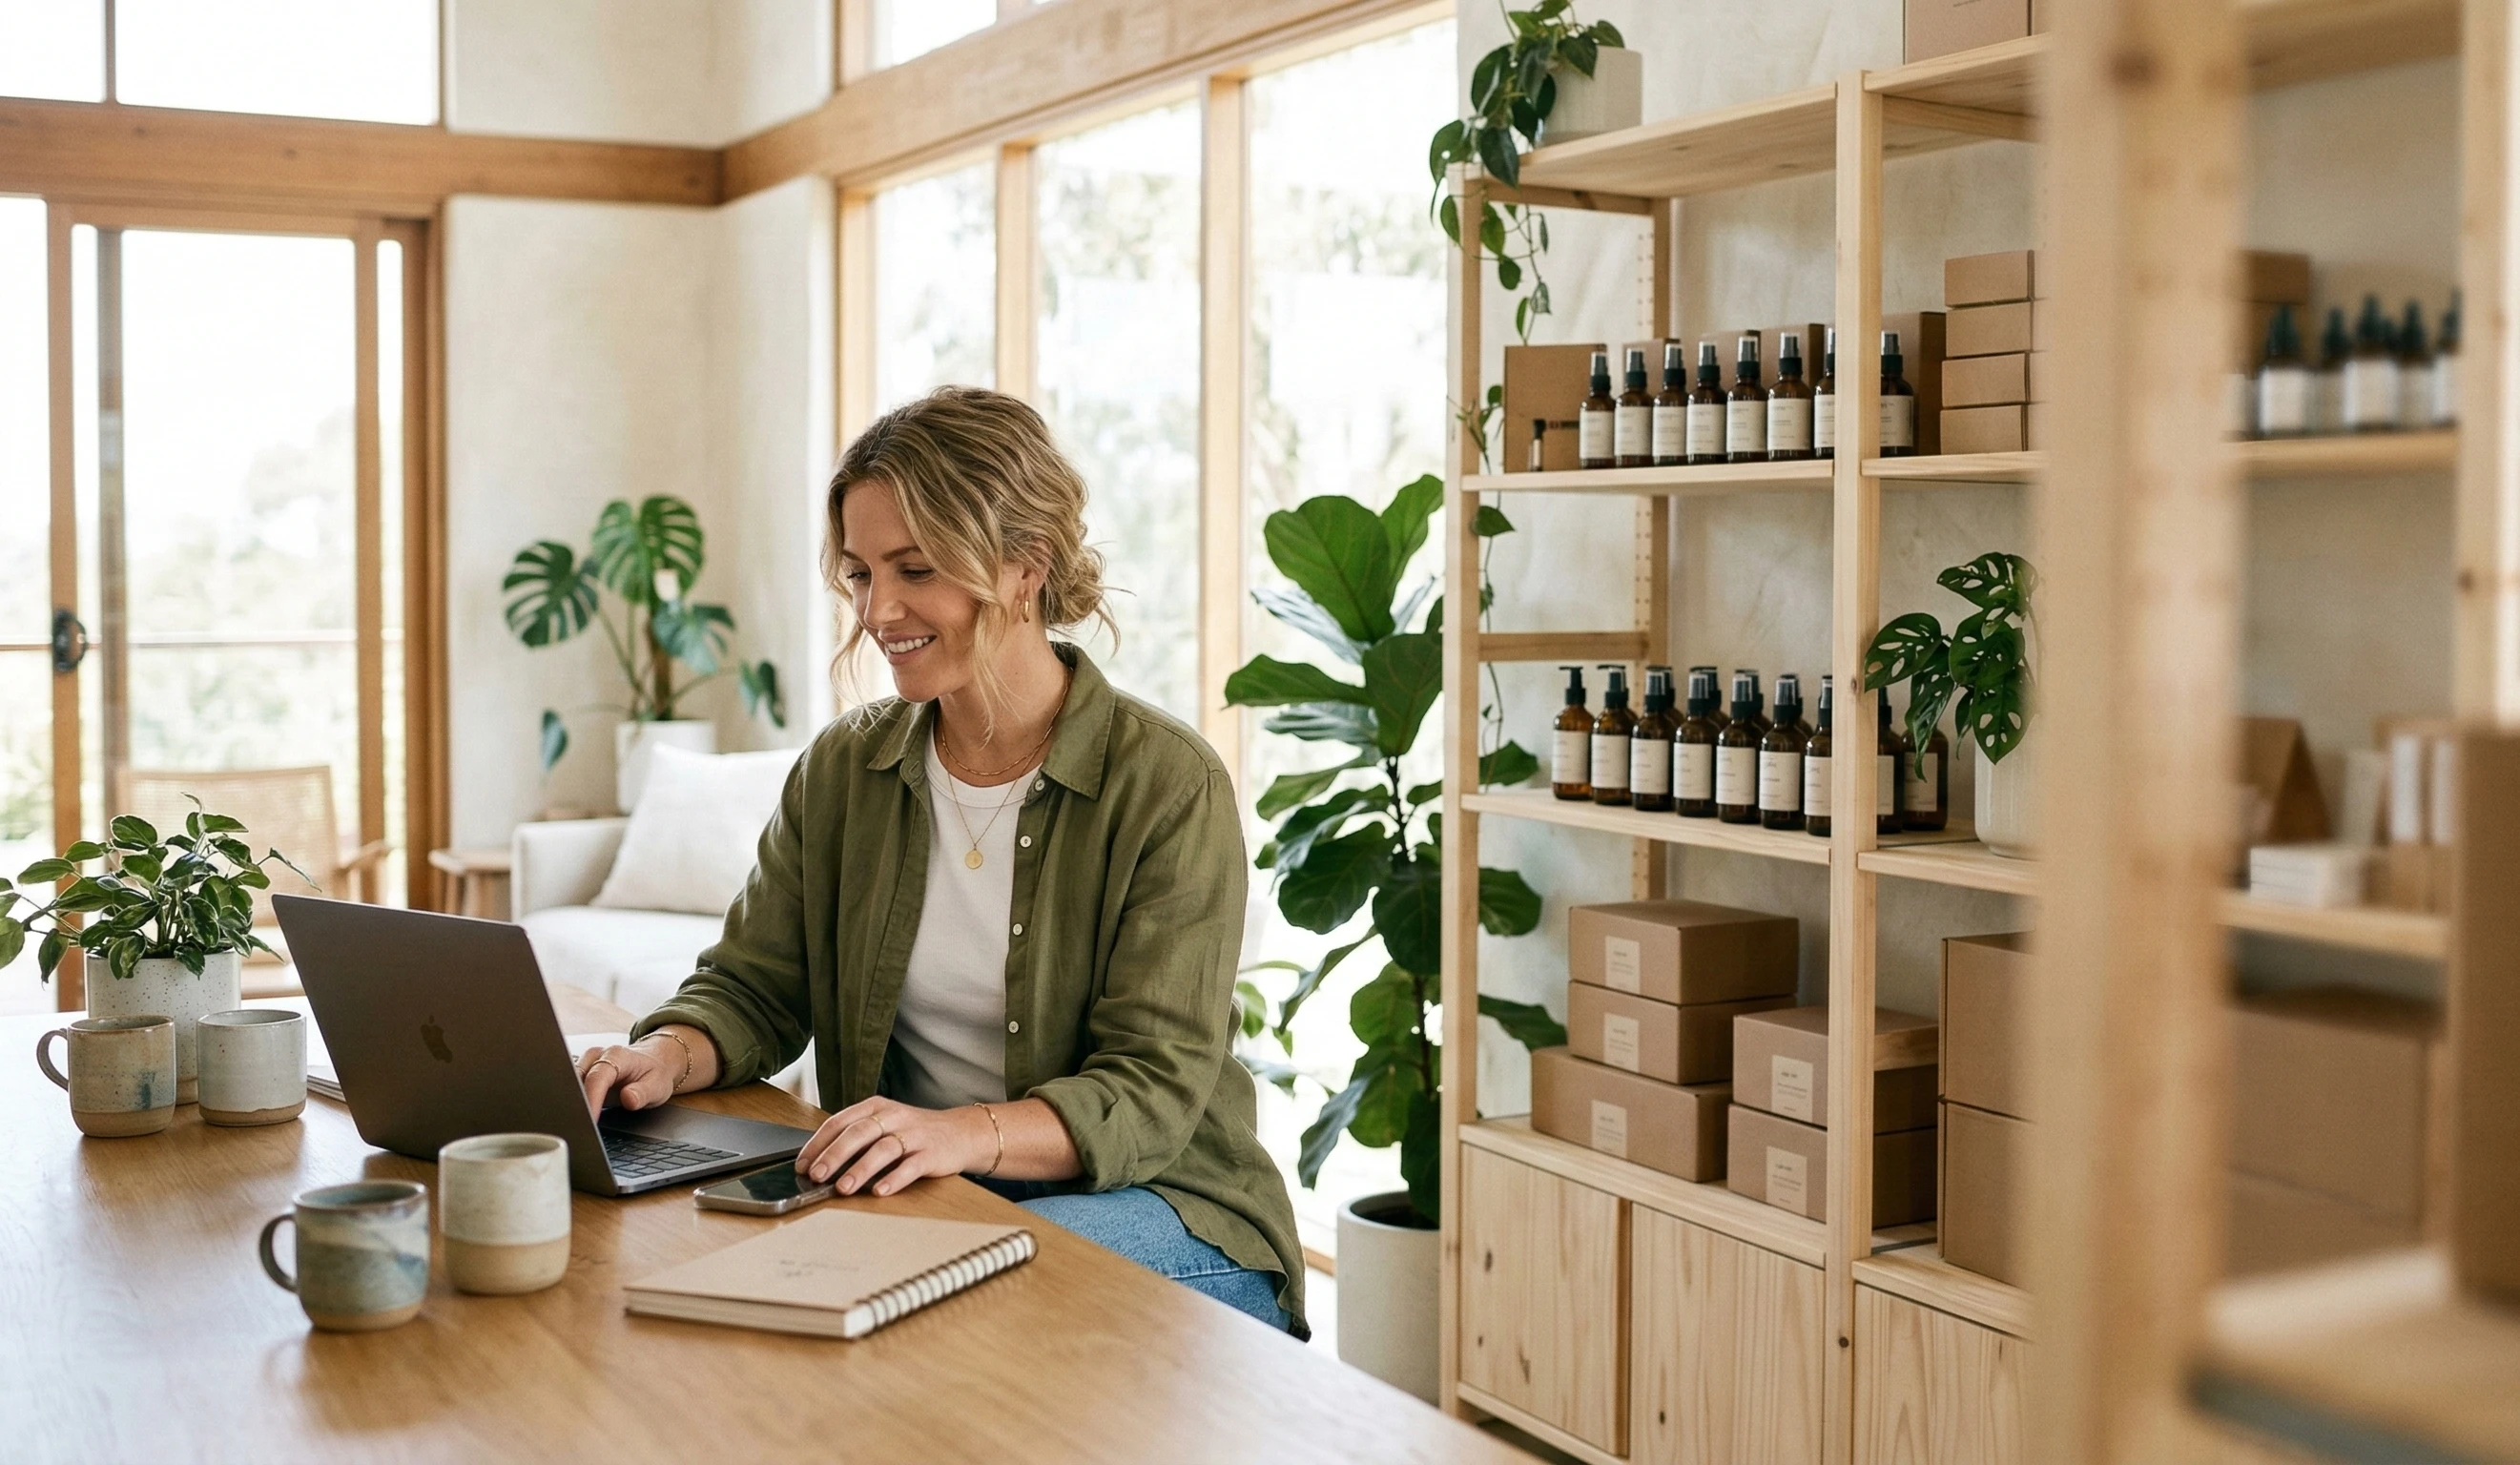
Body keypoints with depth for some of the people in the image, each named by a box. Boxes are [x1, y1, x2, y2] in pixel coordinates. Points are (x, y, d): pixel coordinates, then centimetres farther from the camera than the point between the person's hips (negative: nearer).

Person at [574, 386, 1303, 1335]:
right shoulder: (841, 770, 6)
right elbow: (753, 989, 10)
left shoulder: (1168, 785, -11)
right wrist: (668, 1057, -14)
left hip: (1161, 1214, -4)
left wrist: (966, 1133, -35)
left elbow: (1154, 1090, -17)